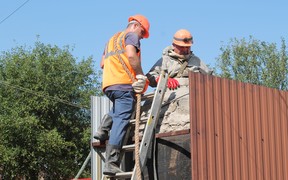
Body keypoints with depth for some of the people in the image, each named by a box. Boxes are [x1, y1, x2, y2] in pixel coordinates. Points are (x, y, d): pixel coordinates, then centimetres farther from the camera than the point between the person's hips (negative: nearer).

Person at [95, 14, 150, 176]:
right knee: (121, 121, -11)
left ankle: (103, 130, 8)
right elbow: (131, 55, -14)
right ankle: (112, 164, -17)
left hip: (108, 85, 8)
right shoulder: (132, 36, 5)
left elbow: (102, 63, 30)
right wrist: (141, 76, -8)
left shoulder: (112, 39, 30)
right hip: (124, 83, -8)